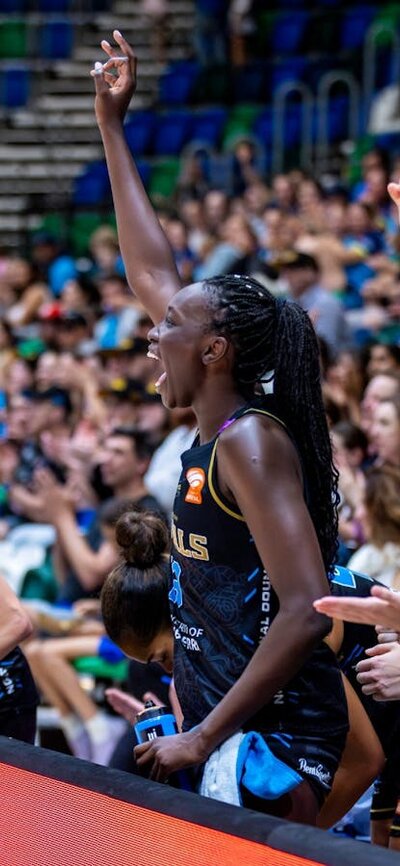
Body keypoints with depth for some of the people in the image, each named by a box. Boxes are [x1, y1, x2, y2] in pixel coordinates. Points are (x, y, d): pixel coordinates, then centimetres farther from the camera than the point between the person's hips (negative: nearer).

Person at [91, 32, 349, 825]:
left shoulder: (250, 440, -16)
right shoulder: (216, 428, 9)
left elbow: (306, 611, -25)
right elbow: (150, 272, 19)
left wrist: (203, 740, -23)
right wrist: (112, 128, 22)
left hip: (273, 741, -9)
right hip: (221, 725, 9)